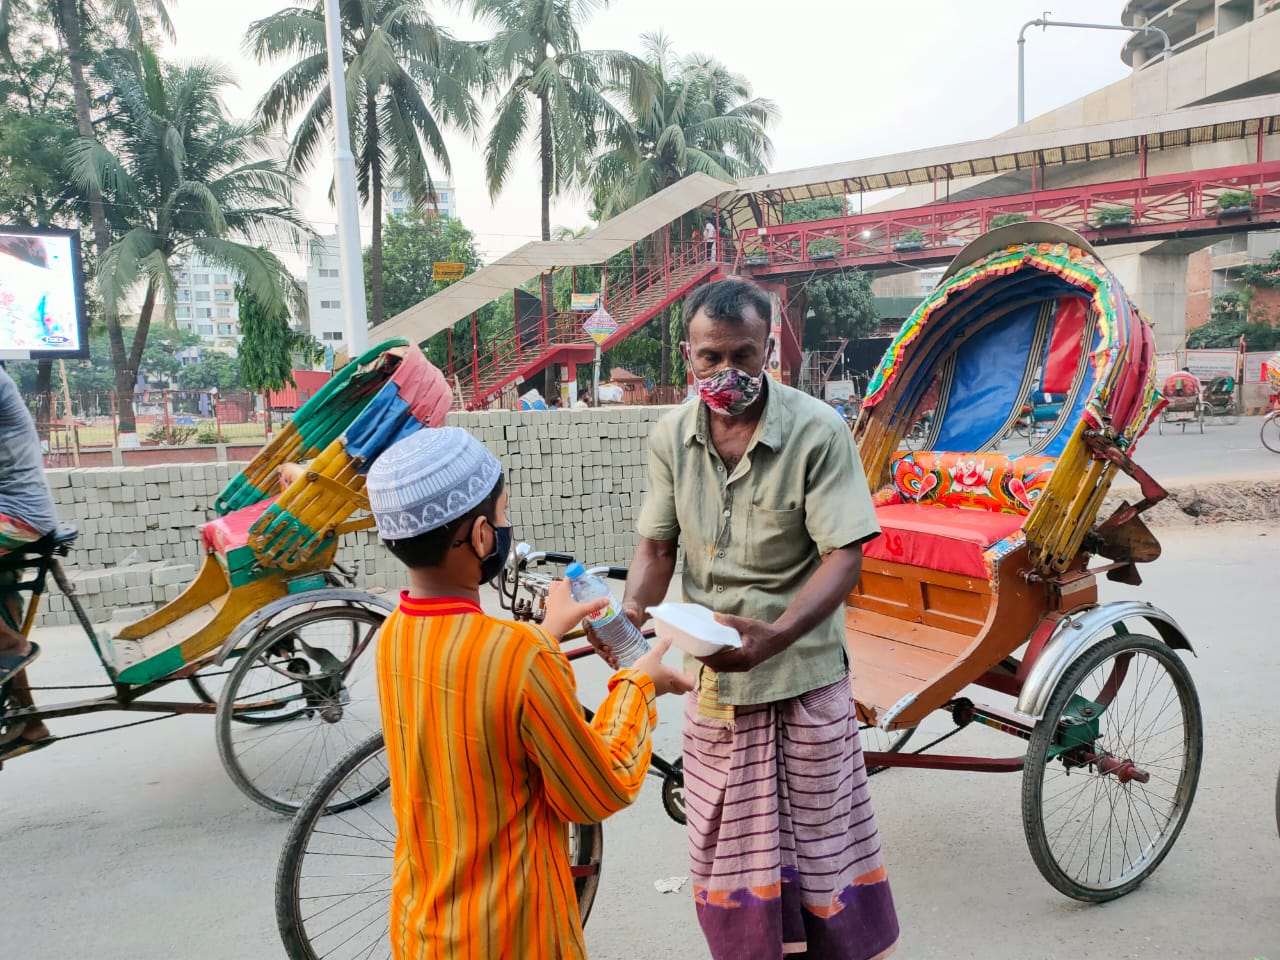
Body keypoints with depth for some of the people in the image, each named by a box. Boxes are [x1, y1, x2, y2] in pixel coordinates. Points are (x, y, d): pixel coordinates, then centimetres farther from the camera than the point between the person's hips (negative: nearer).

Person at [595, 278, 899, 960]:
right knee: (727, 851, 17)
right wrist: (631, 614, -15)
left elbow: (844, 555, -18)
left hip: (802, 679, -4)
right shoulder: (671, 436, -1)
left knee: (823, 848, 9)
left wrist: (775, 634, -33)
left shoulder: (818, 432, -14)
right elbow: (656, 546, 5)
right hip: (711, 679, 4)